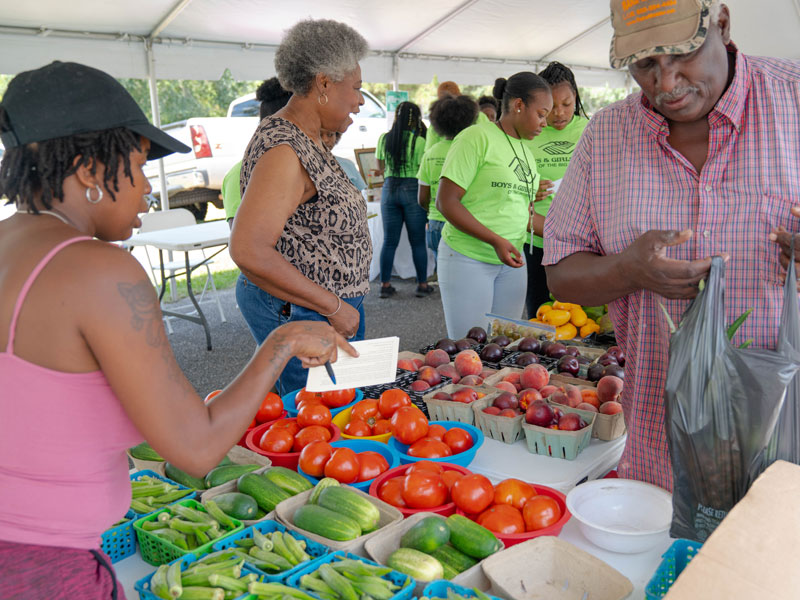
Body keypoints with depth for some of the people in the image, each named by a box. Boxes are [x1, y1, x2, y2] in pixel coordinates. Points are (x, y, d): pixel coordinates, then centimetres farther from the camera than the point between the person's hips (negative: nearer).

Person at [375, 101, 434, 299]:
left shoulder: (384, 138, 4)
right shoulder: (419, 141, -8)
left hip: (389, 188, 4)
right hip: (413, 190, -3)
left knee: (389, 240, 8)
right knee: (418, 241, 4)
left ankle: (385, 284, 10)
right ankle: (422, 284, 11)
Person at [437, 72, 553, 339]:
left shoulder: (526, 148, 14)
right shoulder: (477, 137, -10)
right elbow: (446, 201, -15)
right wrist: (495, 240, -21)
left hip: (511, 261, 7)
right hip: (468, 259, -7)